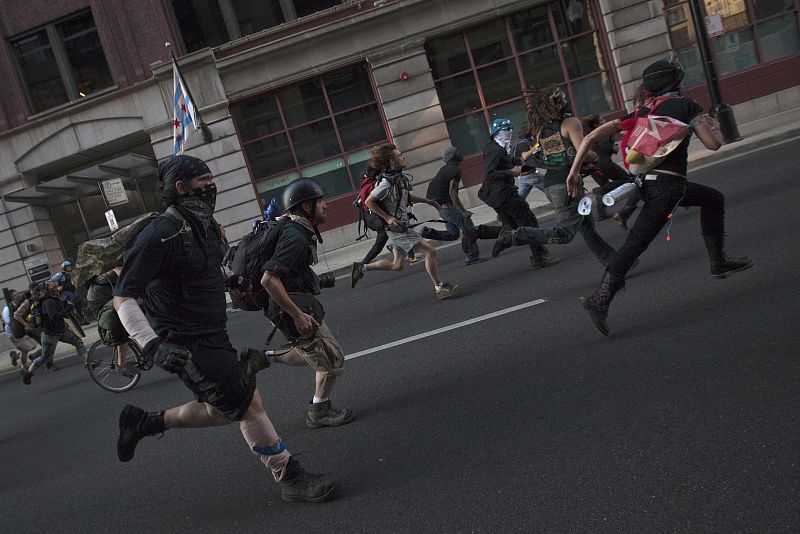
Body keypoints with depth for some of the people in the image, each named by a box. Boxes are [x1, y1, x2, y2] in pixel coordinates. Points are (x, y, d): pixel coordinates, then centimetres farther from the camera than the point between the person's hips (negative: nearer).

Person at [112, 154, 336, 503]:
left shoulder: (204, 225, 5)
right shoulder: (161, 234, -22)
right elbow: (123, 298, -20)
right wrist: (153, 346, -29)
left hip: (213, 336, 9)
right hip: (186, 344, -9)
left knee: (224, 411, 17)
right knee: (249, 403, -7)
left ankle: (144, 423, 30)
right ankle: (291, 479, 8)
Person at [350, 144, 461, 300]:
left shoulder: (401, 176, 6)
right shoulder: (387, 183, -21)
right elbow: (369, 202, -16)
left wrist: (427, 201, 17)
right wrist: (388, 217, -17)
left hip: (402, 226, 9)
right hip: (397, 227, -9)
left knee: (397, 265, 17)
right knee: (430, 251, -7)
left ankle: (362, 268, 23)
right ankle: (439, 288, 2)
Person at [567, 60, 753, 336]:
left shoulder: (641, 112, 15)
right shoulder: (686, 105, 1)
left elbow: (591, 136, 7)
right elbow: (713, 143, -5)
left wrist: (574, 171, 8)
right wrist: (710, 124, 17)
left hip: (646, 182, 7)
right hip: (667, 185, -7)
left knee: (713, 199, 26)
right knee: (634, 244, -6)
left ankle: (719, 262, 31)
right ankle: (600, 300, -12)